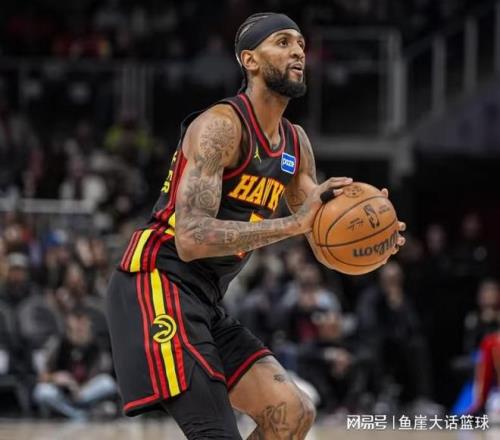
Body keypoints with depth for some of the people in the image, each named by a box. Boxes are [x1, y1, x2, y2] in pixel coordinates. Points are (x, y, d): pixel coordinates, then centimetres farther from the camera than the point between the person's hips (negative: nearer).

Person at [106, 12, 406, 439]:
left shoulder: (296, 144, 12)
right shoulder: (220, 126, -16)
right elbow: (191, 238, -27)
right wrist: (293, 224, -33)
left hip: (206, 302, 9)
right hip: (159, 283, -9)